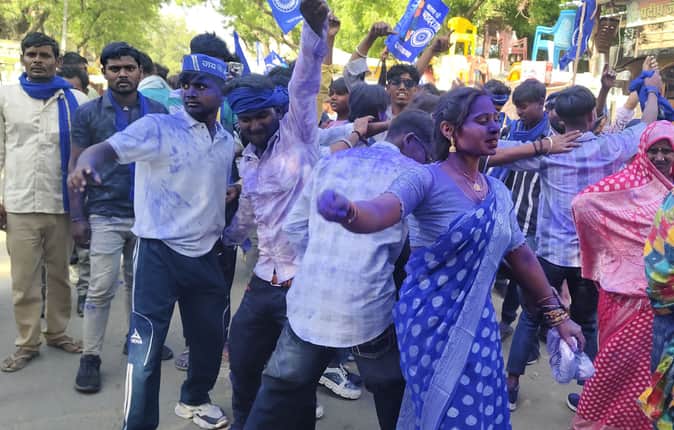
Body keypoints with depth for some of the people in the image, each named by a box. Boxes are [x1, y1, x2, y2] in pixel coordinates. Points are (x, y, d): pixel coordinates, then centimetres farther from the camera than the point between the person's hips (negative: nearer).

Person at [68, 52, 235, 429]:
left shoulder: (228, 142, 8)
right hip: (160, 253, -6)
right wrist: (87, 163, -48)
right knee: (147, 346, -4)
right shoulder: (158, 127, -10)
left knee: (212, 337, 18)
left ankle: (194, 399, 44)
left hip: (206, 254, 6)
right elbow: (108, 148, -27)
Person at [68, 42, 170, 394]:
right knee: (101, 289, -3)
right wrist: (77, 217, -6)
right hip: (105, 216, -2)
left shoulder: (158, 112, 4)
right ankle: (90, 358, 9)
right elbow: (76, 167, -1)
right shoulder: (88, 113, -1)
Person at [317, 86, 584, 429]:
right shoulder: (427, 178, -15)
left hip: (478, 324, 6)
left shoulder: (499, 192, 5)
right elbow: (378, 213, -33)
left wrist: (558, 315, 17)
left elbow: (521, 257, 13)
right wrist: (346, 211, -56)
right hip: (430, 321, -6)